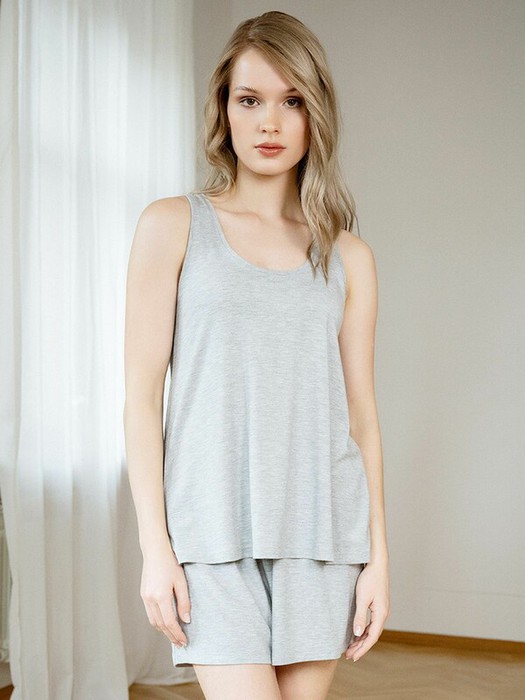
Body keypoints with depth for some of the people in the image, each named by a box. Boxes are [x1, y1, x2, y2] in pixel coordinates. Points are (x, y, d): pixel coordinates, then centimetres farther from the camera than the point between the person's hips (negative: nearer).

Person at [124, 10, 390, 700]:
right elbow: (141, 392, 0)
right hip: (215, 524, -2)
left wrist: (378, 553, 6)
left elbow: (361, 411, 10)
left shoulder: (349, 256, 9)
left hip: (323, 524, 3)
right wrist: (155, 546, -6)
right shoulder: (172, 225, 3)